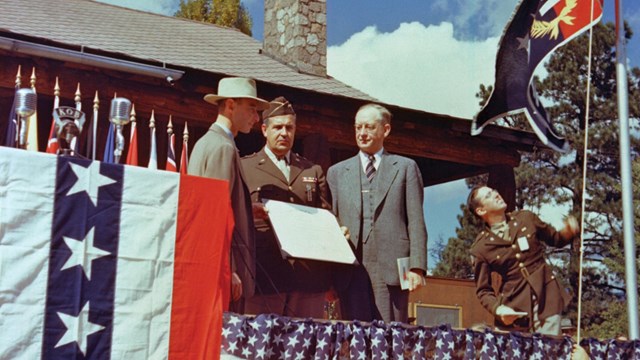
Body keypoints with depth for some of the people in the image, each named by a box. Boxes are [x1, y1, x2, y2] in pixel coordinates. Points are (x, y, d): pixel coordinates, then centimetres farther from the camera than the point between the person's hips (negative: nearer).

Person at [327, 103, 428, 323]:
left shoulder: (405, 168, 13)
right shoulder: (337, 172, 18)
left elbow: (416, 222, 6)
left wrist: (417, 267, -6)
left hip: (392, 268, -2)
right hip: (350, 271, 2)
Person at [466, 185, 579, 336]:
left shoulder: (526, 218, 5)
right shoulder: (480, 248, -2)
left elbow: (555, 239, 19)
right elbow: (483, 290, 2)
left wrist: (568, 232, -4)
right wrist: (497, 309, -17)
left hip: (547, 298, 1)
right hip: (513, 309, -1)